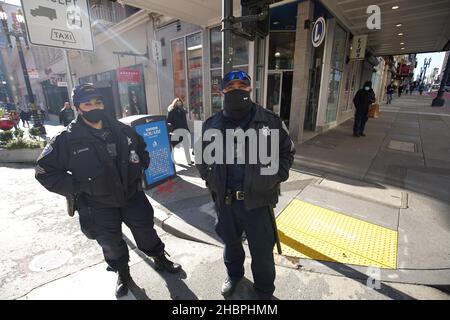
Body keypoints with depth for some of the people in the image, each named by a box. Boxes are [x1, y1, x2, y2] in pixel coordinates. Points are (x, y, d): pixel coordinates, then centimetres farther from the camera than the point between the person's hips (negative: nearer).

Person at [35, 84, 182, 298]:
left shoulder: (121, 130, -4)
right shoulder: (68, 139, -12)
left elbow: (142, 149, 15)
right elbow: (45, 170, -5)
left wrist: (141, 165, -1)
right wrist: (75, 188, -14)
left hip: (132, 196, 2)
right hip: (98, 205, -1)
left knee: (147, 232, 15)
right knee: (111, 243, 17)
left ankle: (160, 260, 42)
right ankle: (122, 273, 45)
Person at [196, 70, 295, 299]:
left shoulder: (271, 121, -6)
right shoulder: (211, 125, -1)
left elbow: (287, 151, 7)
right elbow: (200, 155, 14)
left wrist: (277, 177, -5)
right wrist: (209, 178, 2)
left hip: (259, 200, -1)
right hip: (224, 200, 2)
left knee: (262, 250, 15)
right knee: (230, 242, 25)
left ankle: (265, 290, 45)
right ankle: (234, 274, 56)